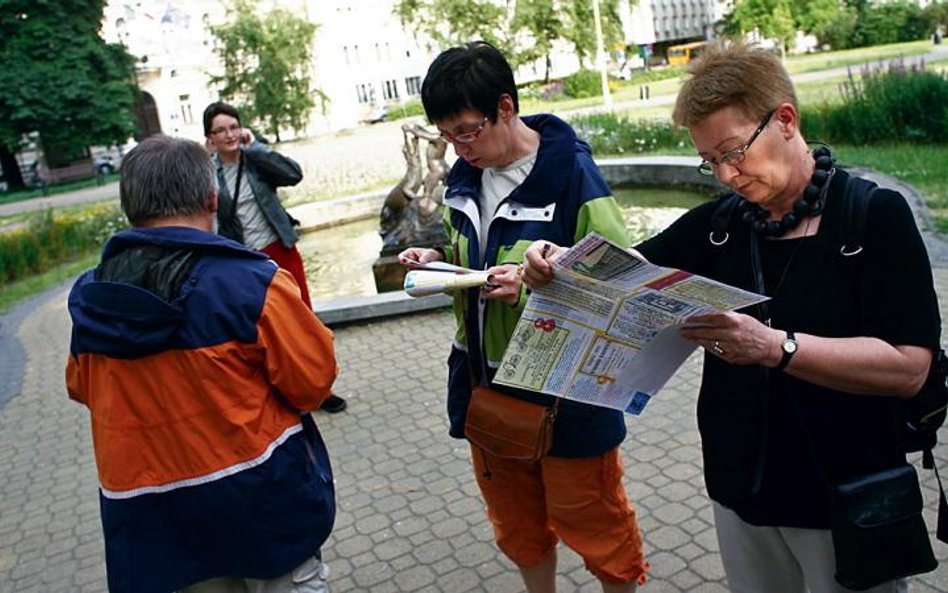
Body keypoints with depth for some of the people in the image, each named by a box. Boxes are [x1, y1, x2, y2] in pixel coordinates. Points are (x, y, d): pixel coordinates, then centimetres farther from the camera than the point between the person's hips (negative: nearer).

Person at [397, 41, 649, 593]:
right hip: (487, 386, 7)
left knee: (594, 525, 13)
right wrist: (437, 259, -4)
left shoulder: (572, 172, -18)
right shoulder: (465, 175, 3)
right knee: (518, 525, 23)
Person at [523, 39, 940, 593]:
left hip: (847, 499, -4)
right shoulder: (718, 223, 1)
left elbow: (907, 366, -20)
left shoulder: (876, 214, -12)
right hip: (740, 491, 4)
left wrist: (776, 347, -32)